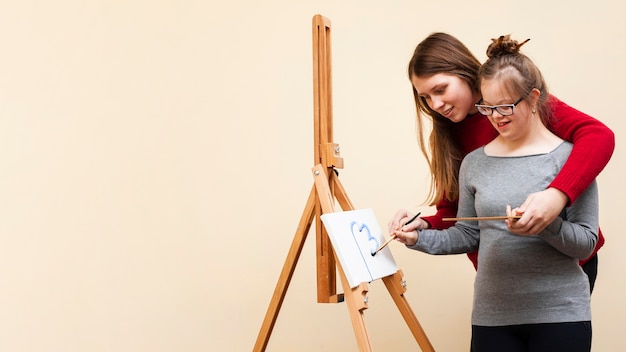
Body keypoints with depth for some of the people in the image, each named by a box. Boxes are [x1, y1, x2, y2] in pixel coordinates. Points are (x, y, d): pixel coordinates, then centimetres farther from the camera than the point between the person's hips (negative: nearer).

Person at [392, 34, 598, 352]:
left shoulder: (569, 156, -4)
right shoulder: (474, 163, 6)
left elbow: (586, 243, -6)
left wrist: (546, 223, -23)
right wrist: (419, 238, -2)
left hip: (560, 314, -3)